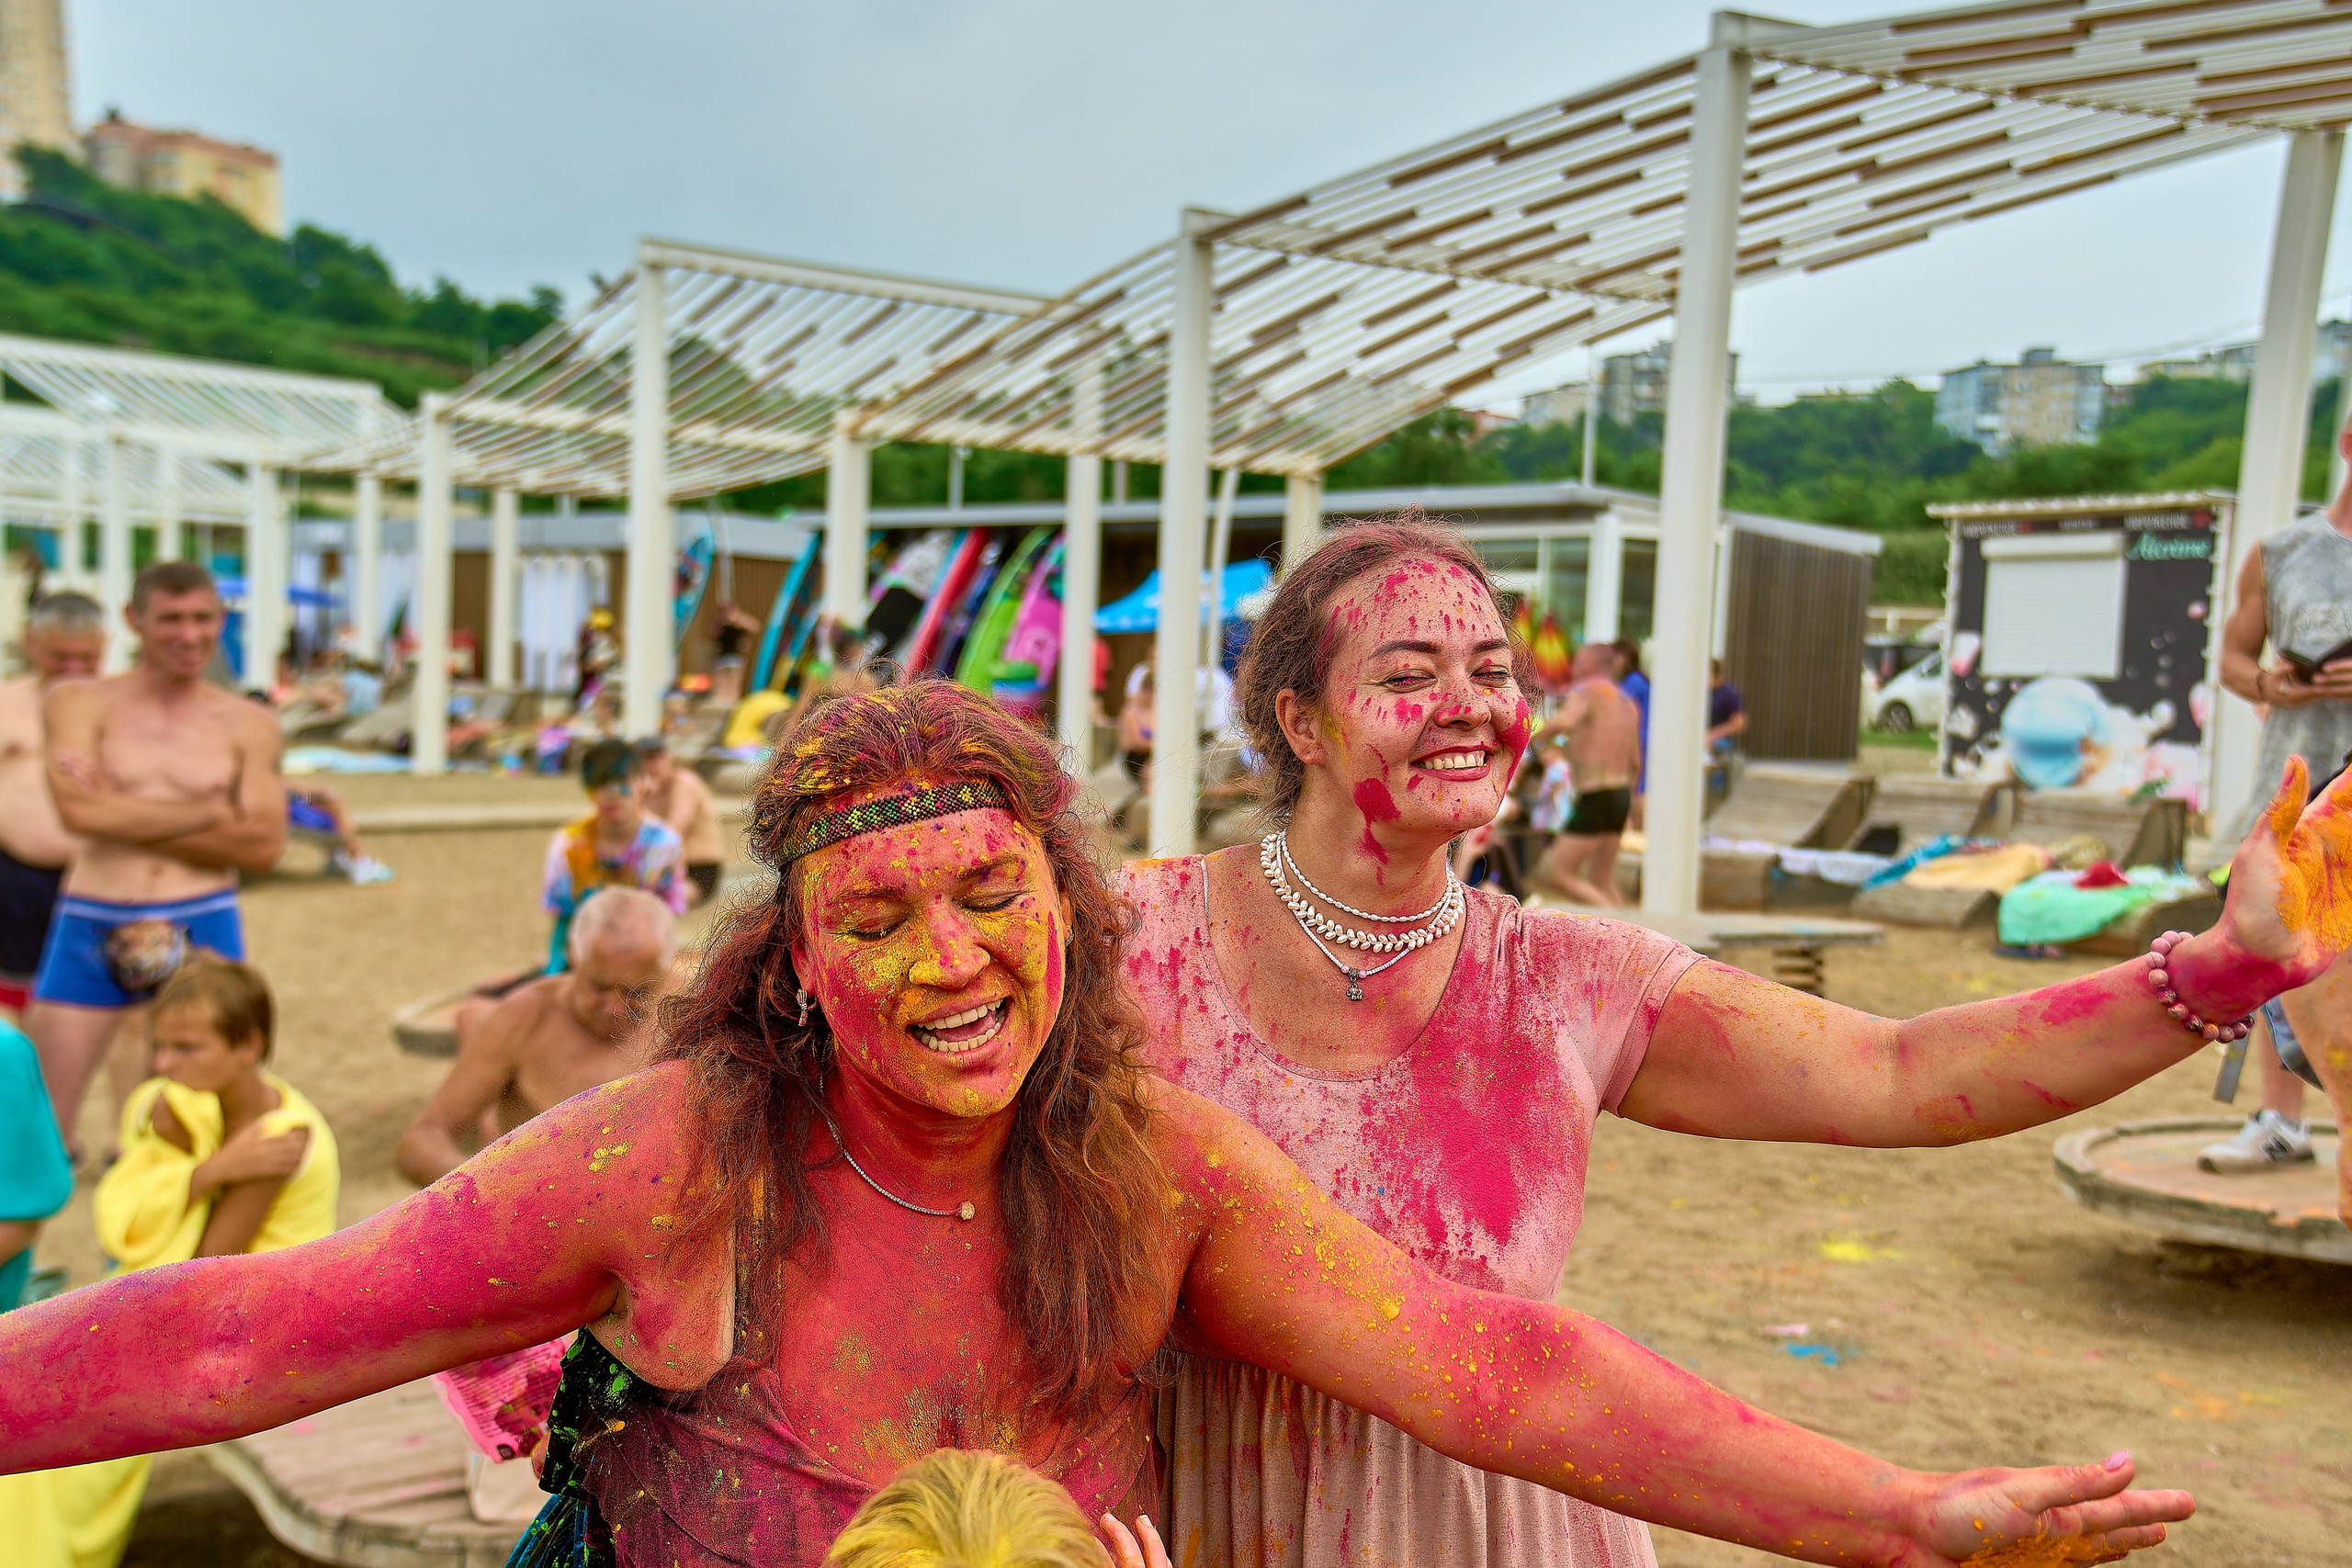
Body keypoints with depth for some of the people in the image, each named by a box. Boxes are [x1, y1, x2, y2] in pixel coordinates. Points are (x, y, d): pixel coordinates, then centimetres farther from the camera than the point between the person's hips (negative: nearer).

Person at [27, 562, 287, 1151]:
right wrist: (210, 814, -9)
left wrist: (127, 817, -9)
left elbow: (265, 845, -5)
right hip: (89, 926, -1)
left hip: (201, 926, 1)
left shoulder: (249, 725, 5)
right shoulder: (78, 702, 2)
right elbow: (79, 810, -14)